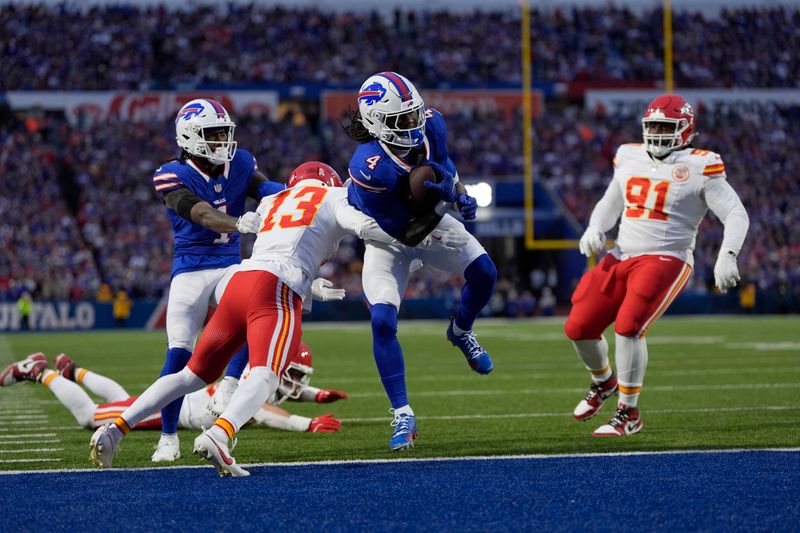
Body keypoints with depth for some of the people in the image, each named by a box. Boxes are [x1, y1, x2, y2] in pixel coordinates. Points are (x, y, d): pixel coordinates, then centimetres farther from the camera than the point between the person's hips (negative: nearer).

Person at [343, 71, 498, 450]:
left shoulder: (431, 124, -21)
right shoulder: (371, 169, -39)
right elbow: (402, 235, -29)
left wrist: (459, 194, -7)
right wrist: (445, 200, -34)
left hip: (432, 222, 5)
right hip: (391, 238, -5)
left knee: (483, 274, -11)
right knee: (383, 321, -17)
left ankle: (461, 332, 24)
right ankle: (403, 417, -9)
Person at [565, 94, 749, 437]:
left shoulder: (700, 168, -7)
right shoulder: (630, 159, 10)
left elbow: (736, 215, -8)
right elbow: (610, 203, 25)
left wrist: (727, 256, -23)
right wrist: (595, 229, 5)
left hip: (666, 262, -6)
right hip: (621, 259, 6)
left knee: (628, 327, -25)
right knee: (578, 328, 3)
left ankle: (629, 414, -11)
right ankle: (604, 382, 35)